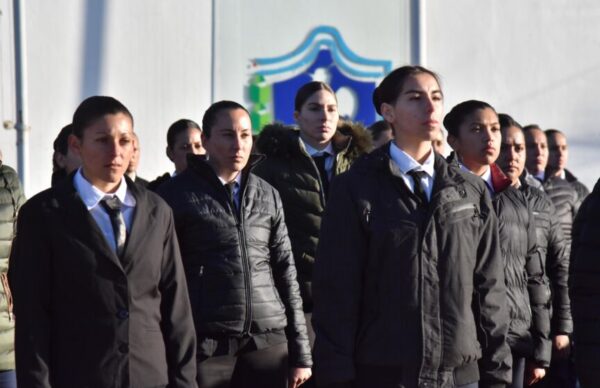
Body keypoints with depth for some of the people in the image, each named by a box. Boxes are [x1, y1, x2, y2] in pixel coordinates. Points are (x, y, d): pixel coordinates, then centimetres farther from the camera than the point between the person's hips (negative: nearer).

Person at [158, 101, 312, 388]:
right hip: (207, 344, -3)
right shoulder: (176, 194, 1)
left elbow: (285, 275, 13)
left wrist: (301, 353, 9)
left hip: (268, 341, 3)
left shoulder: (268, 197, 12)